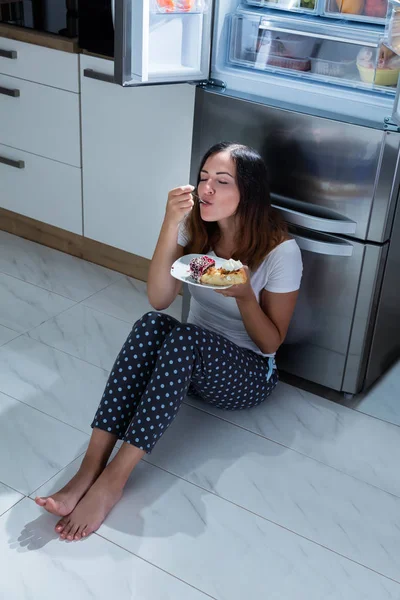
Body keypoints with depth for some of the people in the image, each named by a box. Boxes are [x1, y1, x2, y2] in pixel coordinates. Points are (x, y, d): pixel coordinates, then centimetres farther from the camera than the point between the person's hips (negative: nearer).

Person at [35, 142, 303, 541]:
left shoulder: (280, 251, -18)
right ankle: (90, 468, -35)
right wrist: (170, 224, -28)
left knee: (184, 338, -36)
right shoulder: (195, 228, -6)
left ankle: (113, 479, -34)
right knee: (151, 325, -31)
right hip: (188, 360, 4)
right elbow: (159, 299, -17)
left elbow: (271, 343, -11)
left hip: (249, 374, -4)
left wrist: (243, 294, -29)